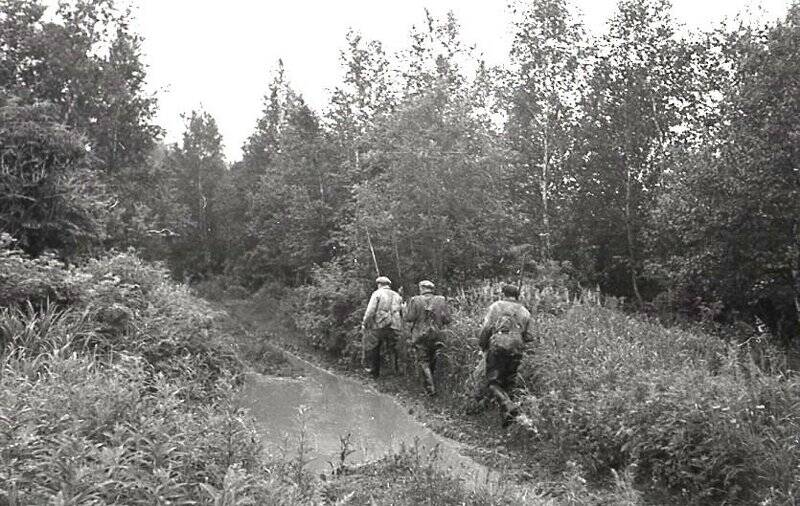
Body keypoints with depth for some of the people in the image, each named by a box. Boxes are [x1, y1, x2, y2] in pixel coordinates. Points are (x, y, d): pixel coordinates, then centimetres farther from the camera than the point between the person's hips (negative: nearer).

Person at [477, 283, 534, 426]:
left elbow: (486, 328, -4)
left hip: (497, 346, -4)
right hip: (516, 350, 4)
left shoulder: (496, 306, 6)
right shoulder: (524, 312, 16)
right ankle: (506, 414, 13)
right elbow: (529, 336, 12)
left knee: (493, 383, -2)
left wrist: (482, 346, 8)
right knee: (507, 383, 15)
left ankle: (509, 407, -23)